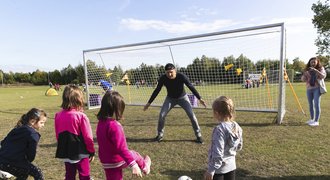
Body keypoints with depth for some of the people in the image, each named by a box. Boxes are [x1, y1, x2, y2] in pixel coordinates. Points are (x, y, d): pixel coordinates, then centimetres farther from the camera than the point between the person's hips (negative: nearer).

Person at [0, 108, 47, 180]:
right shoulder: (33, 134, -11)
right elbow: (31, 154, -11)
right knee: (37, 173, -5)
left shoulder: (17, 129, 16)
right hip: (11, 163, -9)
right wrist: (27, 162, 9)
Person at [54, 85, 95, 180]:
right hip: (80, 152, -5)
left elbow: (58, 135, 7)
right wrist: (92, 151, -1)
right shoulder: (81, 116, -20)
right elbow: (88, 137, -15)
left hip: (65, 152, 5)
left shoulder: (58, 115, -3)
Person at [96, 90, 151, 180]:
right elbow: (121, 148, -32)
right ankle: (144, 166, 50)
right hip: (117, 161, -7)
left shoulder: (101, 123, -3)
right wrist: (133, 165, -31)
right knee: (134, 155, 20)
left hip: (107, 162, 7)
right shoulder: (114, 125, -30)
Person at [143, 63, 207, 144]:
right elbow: (157, 90, -13)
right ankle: (160, 135, 15)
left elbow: (191, 87, -21)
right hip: (170, 98, 2)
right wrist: (149, 103, -10)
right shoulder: (163, 78, -25)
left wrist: (200, 98, -27)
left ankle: (198, 135, 4)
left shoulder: (181, 76, -30)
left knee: (191, 115, -13)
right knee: (161, 115, -7)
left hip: (182, 98, -2)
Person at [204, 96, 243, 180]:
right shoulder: (236, 127, -2)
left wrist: (210, 170, -20)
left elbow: (217, 153, -26)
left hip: (219, 168, -7)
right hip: (231, 165, 8)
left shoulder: (220, 129, -26)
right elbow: (239, 146, 11)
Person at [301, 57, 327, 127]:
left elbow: (324, 76, -15)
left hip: (317, 88, -4)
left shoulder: (320, 68, 1)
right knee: (310, 105, 12)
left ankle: (316, 121, -7)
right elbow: (303, 79, 5)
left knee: (316, 104, -11)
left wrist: (316, 71, -27)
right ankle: (312, 119, 23)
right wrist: (304, 74, -15)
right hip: (309, 89, 5)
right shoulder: (307, 70, 10)